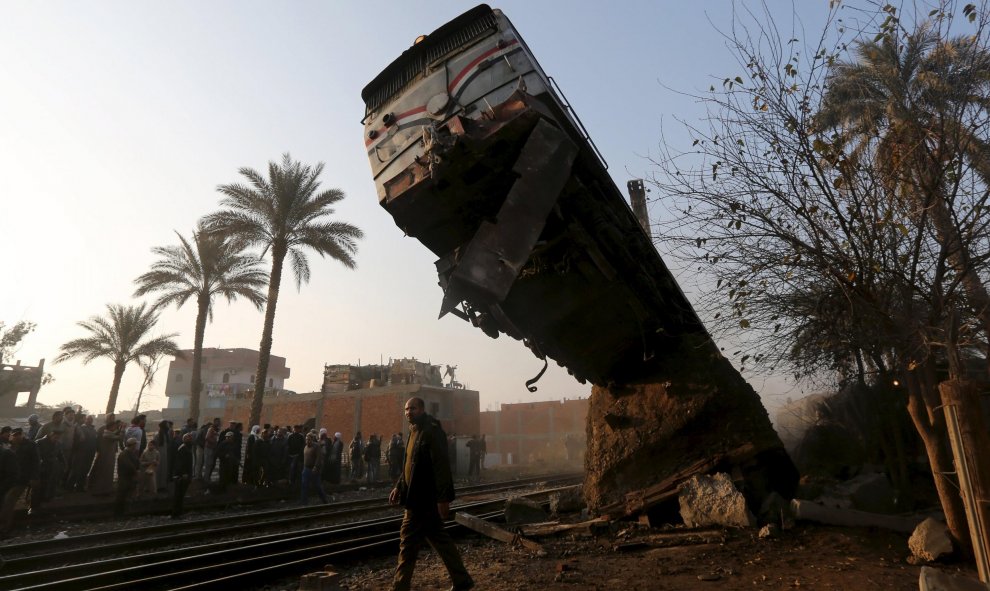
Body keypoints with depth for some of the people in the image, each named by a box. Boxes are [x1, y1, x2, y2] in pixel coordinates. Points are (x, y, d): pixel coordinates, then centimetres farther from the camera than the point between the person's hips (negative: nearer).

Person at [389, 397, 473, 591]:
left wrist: (443, 498, -25)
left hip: (424, 498, -10)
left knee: (408, 541, -1)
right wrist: (399, 487, 14)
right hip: (420, 497, 10)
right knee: (439, 538, 15)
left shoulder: (432, 431, -17)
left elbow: (441, 466, -22)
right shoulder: (415, 431, 14)